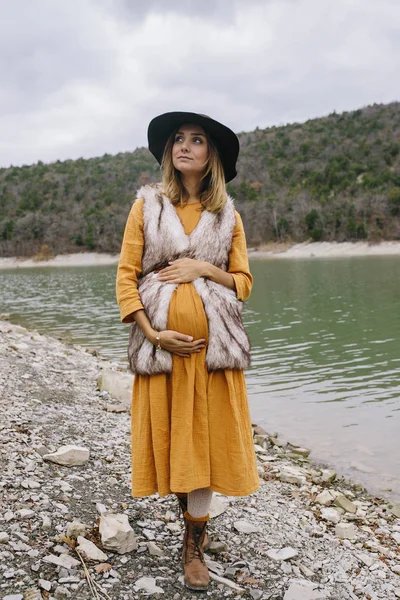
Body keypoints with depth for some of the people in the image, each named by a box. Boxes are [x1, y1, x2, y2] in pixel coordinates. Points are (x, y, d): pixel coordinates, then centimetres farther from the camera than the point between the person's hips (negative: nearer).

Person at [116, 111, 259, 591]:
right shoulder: (147, 205, 5)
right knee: (169, 437, 7)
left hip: (213, 341, 1)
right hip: (160, 341, 0)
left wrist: (204, 268, -10)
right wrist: (153, 333, -11)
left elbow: (243, 282, 9)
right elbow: (126, 276, 0)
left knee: (204, 438, 2)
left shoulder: (227, 215, 9)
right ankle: (193, 520, 32)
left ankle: (194, 542, 18)